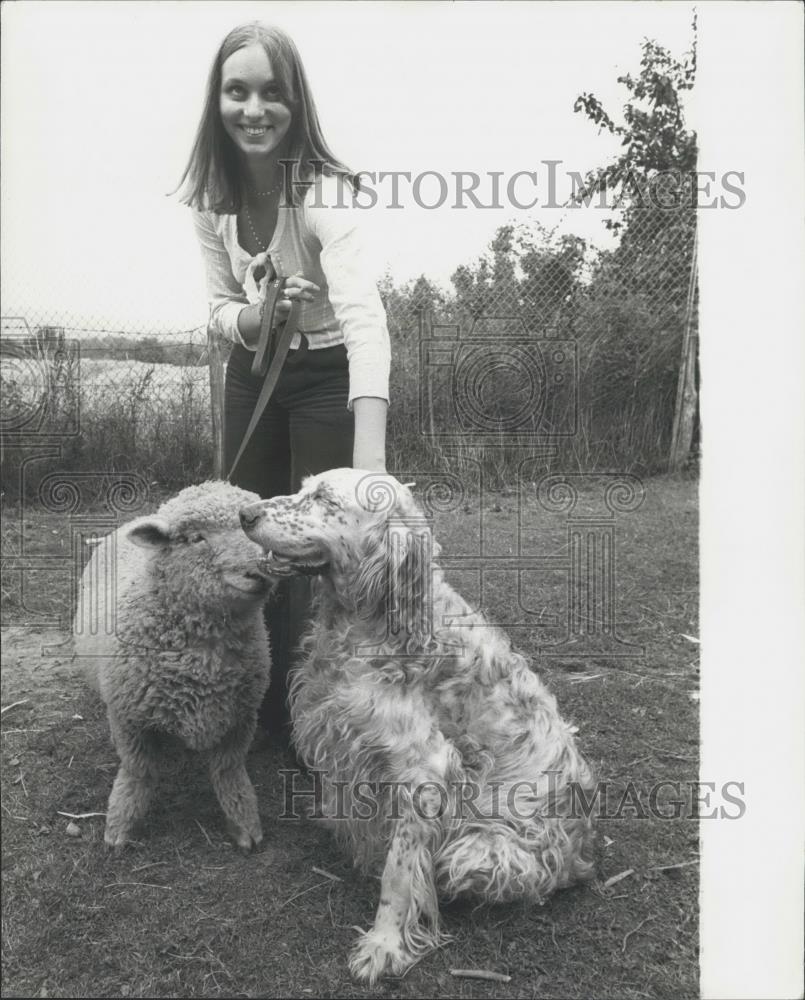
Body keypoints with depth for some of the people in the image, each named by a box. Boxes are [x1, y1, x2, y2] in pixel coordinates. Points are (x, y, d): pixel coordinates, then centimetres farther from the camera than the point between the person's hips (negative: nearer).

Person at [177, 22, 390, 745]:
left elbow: (365, 320, -40)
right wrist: (255, 317, -27)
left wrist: (369, 468, -53)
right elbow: (221, 307, 0)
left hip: (328, 378, -5)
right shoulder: (210, 195, -8)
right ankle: (266, 711, 30)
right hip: (252, 375, 5)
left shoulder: (327, 193, -27)